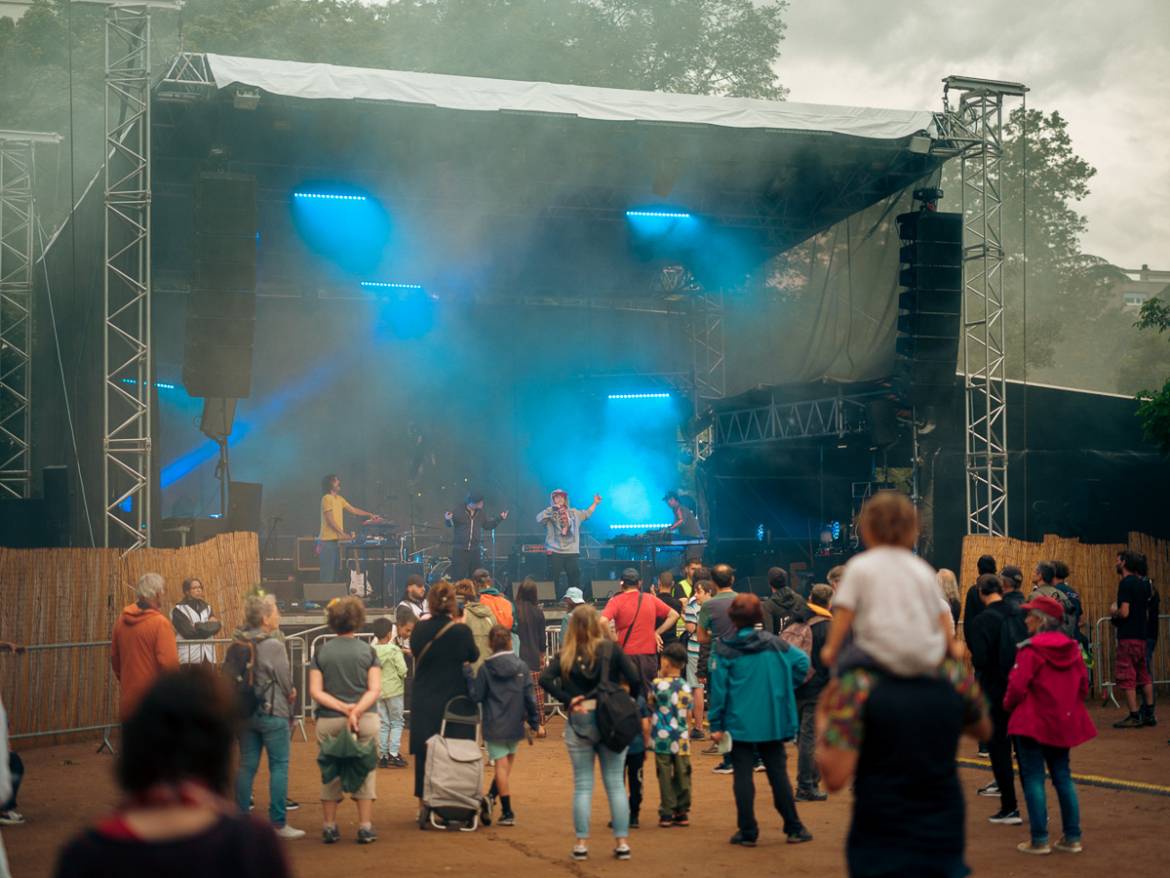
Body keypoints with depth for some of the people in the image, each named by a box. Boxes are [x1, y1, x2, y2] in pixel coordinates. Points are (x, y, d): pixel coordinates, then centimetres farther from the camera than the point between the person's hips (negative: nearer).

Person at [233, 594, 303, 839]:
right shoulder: (273, 646, -16)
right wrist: (289, 695, 12)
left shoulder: (239, 644, 2)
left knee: (247, 766, 12)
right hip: (272, 712, -6)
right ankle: (278, 823, 4)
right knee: (279, 766, 2)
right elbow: (285, 681, -10)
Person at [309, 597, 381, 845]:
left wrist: (343, 707, -11)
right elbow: (375, 689, -9)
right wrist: (357, 710, -16)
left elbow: (315, 691, -5)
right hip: (365, 720, -1)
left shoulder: (321, 652, 2)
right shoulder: (368, 651, -1)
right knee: (365, 771, 6)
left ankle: (329, 827, 14)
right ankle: (365, 827, 5)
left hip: (329, 721, 1)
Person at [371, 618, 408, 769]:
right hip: (394, 689, -4)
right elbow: (402, 671, -15)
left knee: (383, 724, 11)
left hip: (378, 690, 4)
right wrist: (402, 676, 6)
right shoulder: (394, 650, -14)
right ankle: (393, 754, -1)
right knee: (397, 722, 6)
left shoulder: (372, 650, -2)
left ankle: (383, 756, 12)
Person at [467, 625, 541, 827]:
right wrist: (534, 723, 8)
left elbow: (476, 696, -5)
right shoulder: (521, 667, -2)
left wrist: (467, 672, 0)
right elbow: (530, 698, -1)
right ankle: (492, 796, 3)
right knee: (507, 764, 19)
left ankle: (507, 812, 3)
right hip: (515, 725, 2)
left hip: (494, 726, -2)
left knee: (501, 766, 3)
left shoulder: (485, 669, -8)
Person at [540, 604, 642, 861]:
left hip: (578, 722, 1)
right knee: (615, 783, 7)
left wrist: (568, 700, -7)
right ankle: (622, 842, 9)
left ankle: (582, 843, 9)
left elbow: (546, 679, -12)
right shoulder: (611, 649, -3)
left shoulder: (566, 655, 0)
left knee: (582, 784, 8)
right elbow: (635, 678, -10)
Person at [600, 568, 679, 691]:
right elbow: (674, 615, 12)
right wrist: (657, 632, 11)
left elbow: (602, 622, -20)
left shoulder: (615, 601, -5)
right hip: (649, 654, 3)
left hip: (626, 654, -3)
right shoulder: (652, 599, 6)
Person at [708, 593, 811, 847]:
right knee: (778, 774, 11)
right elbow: (802, 661, -2)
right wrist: (783, 688, 9)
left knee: (743, 776, 4)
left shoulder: (724, 649, -8)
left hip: (739, 723, -3)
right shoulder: (773, 643, 1)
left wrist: (716, 724, -5)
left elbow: (718, 688, -9)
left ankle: (748, 832, 5)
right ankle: (794, 829, 14)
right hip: (772, 721, 3)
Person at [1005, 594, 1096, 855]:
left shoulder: (1030, 650, -15)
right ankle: (1072, 837, 14)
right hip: (1064, 723, 6)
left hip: (1033, 723, -6)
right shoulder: (1072, 648, 5)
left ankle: (1039, 840, 1)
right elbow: (1083, 685, 9)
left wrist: (1008, 704, 1)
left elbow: (1017, 686, -18)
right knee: (1062, 777, 13)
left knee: (1033, 778, 1)